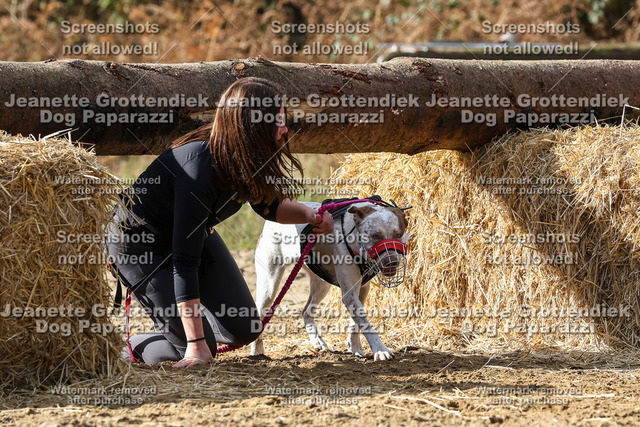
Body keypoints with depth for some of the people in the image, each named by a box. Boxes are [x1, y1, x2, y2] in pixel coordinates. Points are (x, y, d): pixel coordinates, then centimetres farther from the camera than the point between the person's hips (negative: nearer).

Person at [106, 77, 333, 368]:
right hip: (140, 245, -8)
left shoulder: (246, 159, -15)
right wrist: (196, 344, -36)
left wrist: (308, 215, -14)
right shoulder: (199, 169, -38)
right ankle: (131, 347, 15)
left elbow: (266, 205, 8)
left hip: (194, 232, 8)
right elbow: (185, 260, -36)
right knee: (196, 352, -12)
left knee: (243, 329, 1)